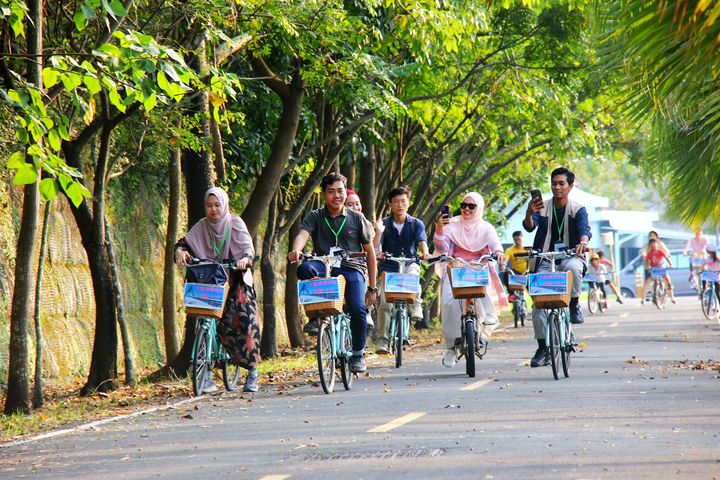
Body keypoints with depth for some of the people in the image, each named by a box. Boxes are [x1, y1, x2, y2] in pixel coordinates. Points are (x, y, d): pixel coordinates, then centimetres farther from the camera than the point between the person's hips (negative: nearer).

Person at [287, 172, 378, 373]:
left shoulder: (357, 218, 9)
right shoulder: (315, 217, 8)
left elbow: (369, 253, 13)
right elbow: (302, 235, -13)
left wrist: (372, 287, 9)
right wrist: (295, 251, -37)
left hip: (352, 268, 0)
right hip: (325, 266, 1)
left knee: (358, 309, -24)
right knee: (305, 268, -34)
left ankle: (358, 353, -1)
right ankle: (315, 316, -17)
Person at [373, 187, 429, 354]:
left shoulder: (416, 224, 4)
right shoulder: (384, 224, 2)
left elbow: (421, 240, -12)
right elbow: (375, 249, -7)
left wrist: (424, 252, -34)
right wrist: (379, 232, -25)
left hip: (409, 263, 0)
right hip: (389, 267, 0)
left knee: (412, 274, -38)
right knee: (385, 303, -17)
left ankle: (416, 306, -20)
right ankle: (382, 340, -12)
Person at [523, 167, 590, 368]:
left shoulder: (578, 210, 2)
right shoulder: (542, 207, 5)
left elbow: (584, 228, -16)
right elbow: (529, 227, -12)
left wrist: (583, 242, -39)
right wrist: (529, 214, -35)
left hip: (569, 256, -2)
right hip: (545, 260, 2)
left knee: (573, 268, -38)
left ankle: (574, 305, -14)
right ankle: (542, 348, -1)